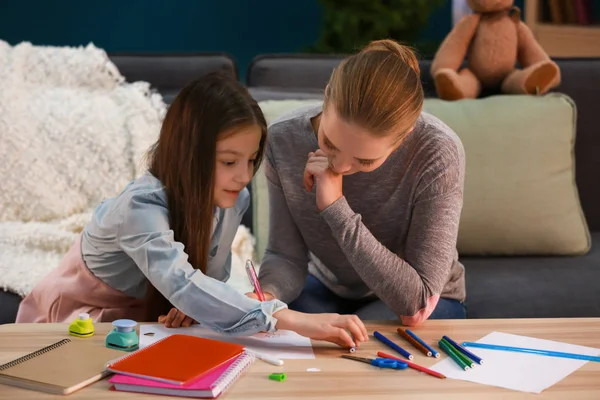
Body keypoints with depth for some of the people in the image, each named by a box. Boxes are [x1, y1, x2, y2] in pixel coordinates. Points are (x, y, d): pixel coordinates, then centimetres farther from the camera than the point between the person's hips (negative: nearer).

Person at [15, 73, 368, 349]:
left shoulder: (232, 200, -13)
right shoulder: (142, 206, -34)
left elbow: (212, 274, -1)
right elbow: (181, 284, -50)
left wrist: (193, 304, -26)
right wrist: (288, 319, -59)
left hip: (145, 319, 6)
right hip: (74, 322, -5)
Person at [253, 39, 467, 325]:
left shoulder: (438, 155, -31)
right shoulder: (284, 139, -20)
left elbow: (415, 304, -31)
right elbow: (286, 255, -12)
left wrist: (337, 207, -36)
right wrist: (266, 295, -36)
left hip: (428, 301, -2)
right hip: (327, 288, 2)